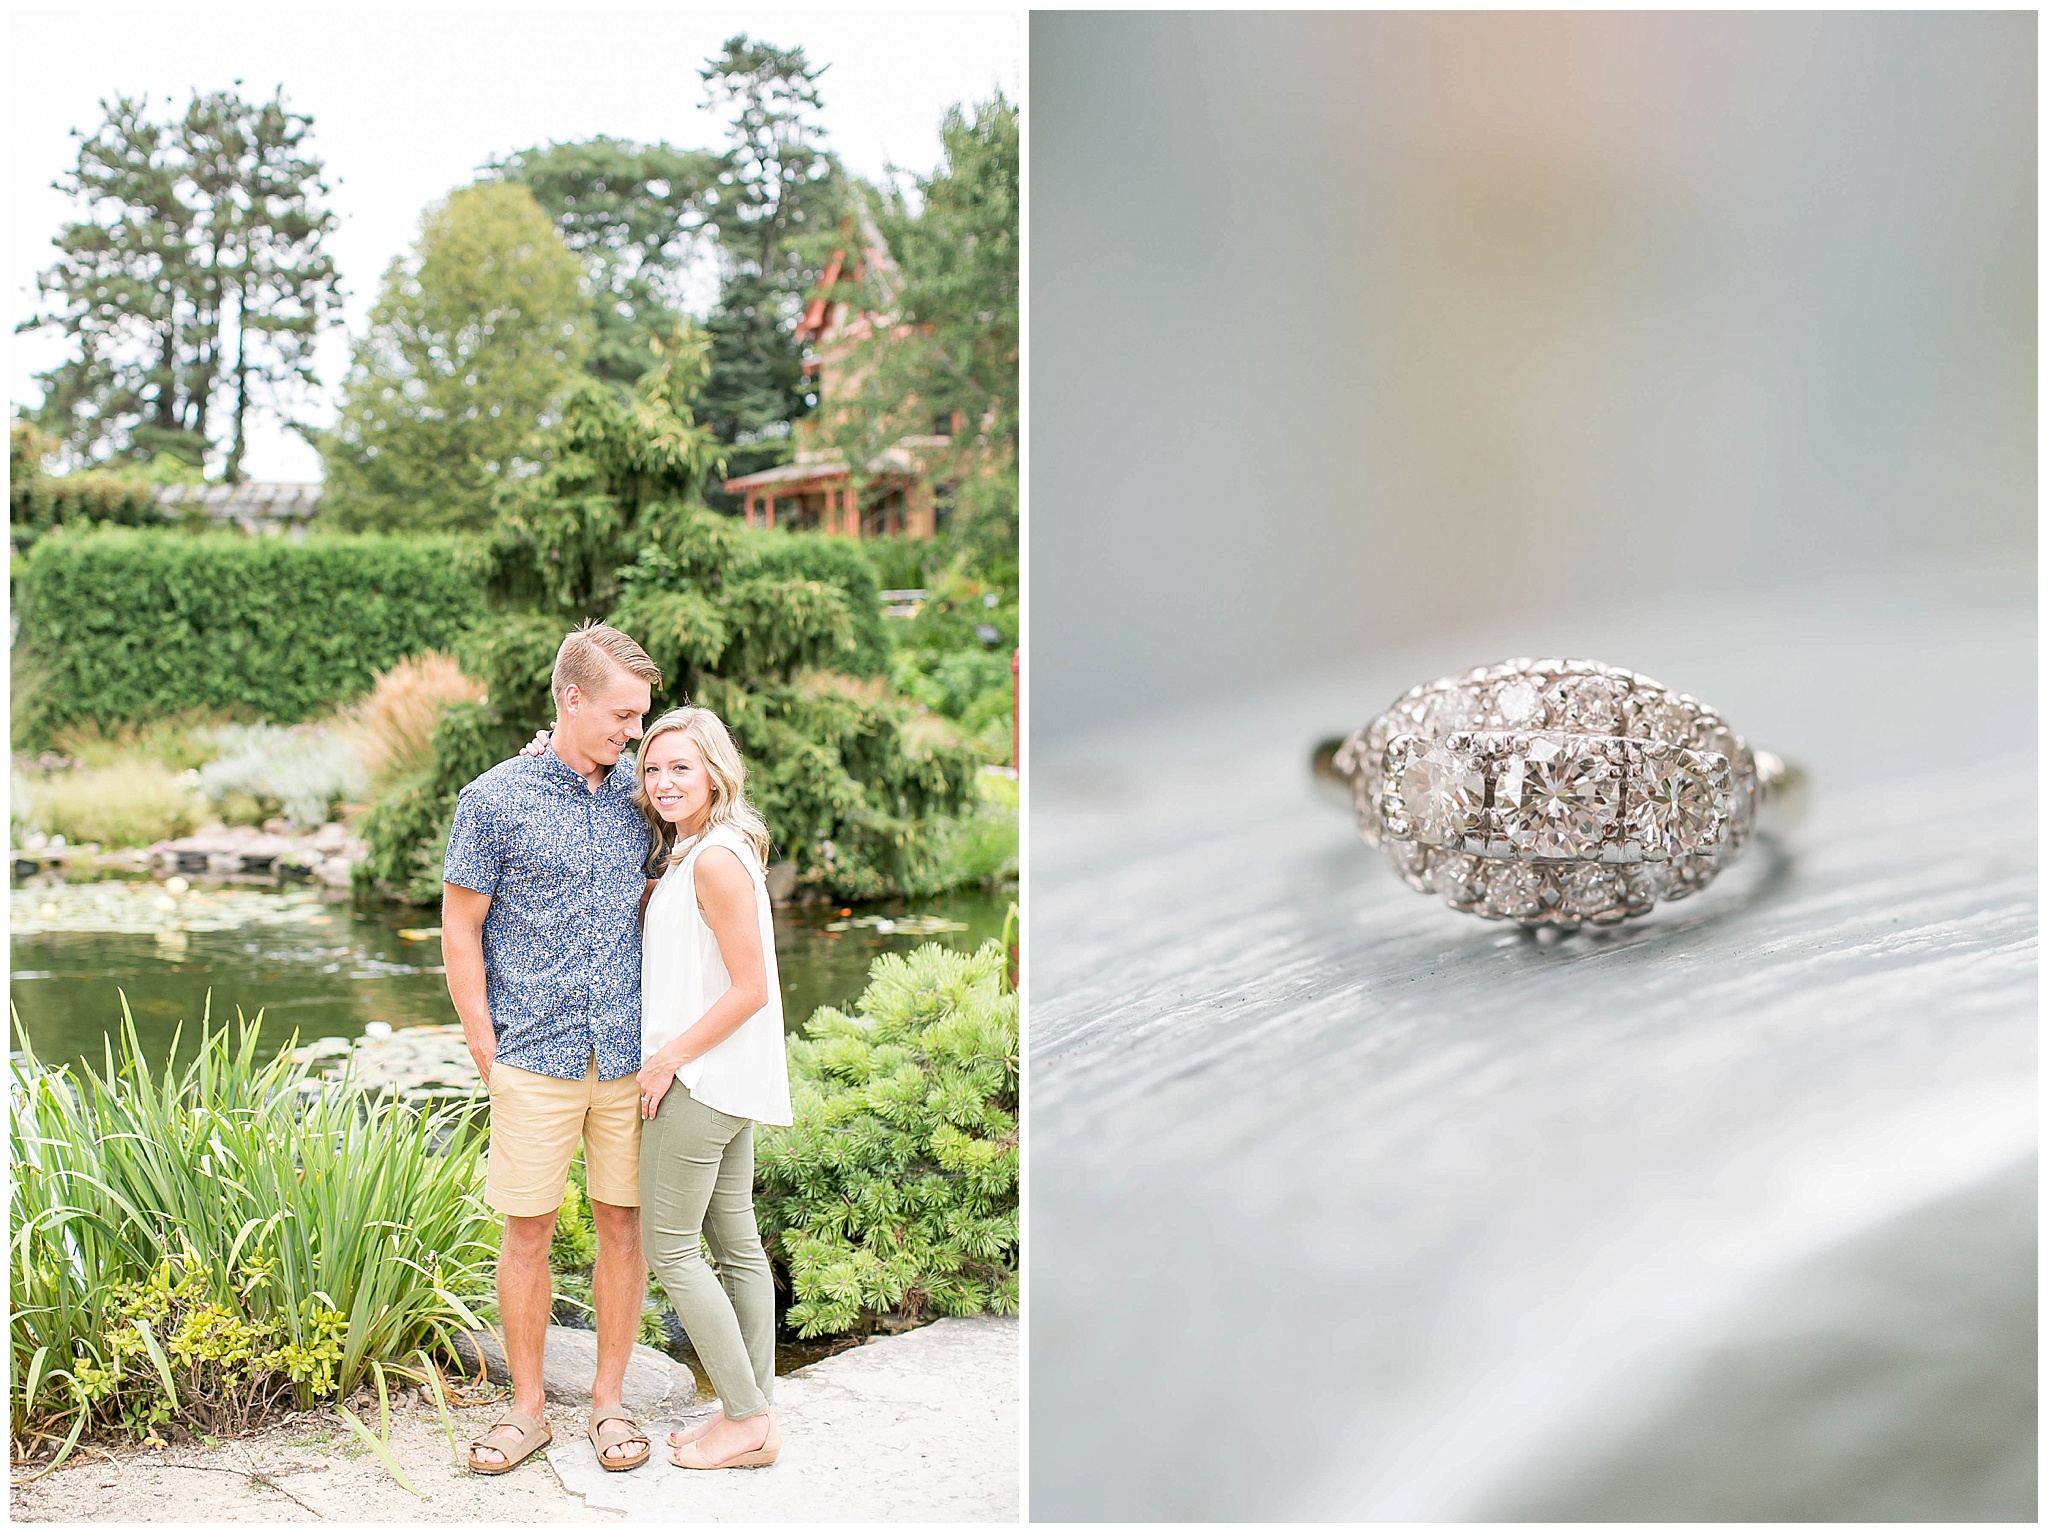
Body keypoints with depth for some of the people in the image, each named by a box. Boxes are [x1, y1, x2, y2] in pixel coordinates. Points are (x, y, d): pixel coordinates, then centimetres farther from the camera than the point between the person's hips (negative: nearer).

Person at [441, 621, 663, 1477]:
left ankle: (609, 1400, 21)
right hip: (536, 1056, -3)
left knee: (623, 1222, 7)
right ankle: (528, 1409, 19)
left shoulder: (638, 792, 6)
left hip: (628, 1053, 3)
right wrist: (487, 1055, -4)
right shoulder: (494, 801, -5)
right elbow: (460, 931, -1)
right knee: (527, 1231, 4)